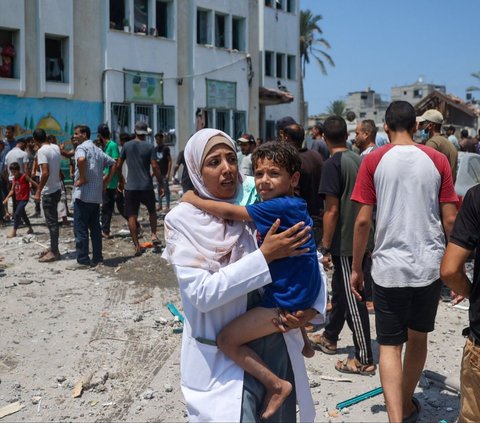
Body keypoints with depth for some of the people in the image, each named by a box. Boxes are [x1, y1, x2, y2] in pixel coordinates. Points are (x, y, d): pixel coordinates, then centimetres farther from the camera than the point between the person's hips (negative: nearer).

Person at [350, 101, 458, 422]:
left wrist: (356, 268, 4)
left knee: (390, 346, 5)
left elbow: (363, 220, -7)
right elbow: (450, 220, 0)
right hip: (431, 264, 3)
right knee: (418, 337, 20)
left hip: (389, 266, -2)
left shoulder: (373, 161, -4)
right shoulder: (437, 160, 1)